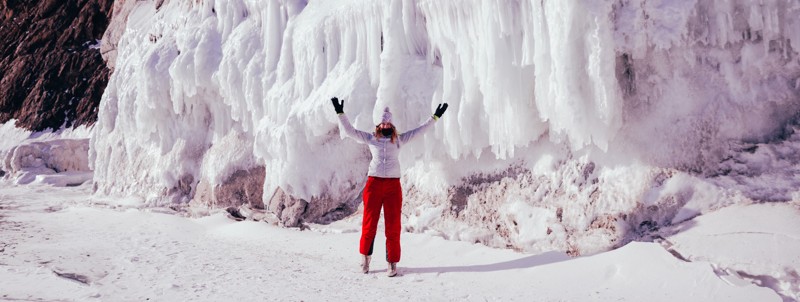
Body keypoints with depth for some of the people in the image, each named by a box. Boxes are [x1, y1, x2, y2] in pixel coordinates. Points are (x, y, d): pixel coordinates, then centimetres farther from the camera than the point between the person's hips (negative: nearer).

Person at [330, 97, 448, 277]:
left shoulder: (398, 140, 16)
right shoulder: (370, 138, 13)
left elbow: (419, 130, 17)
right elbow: (349, 131, 11)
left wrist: (435, 117, 15)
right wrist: (340, 113, 5)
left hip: (393, 185, 1)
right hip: (374, 183, -1)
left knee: (393, 226, 0)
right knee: (369, 223, 2)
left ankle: (392, 263, 9)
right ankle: (365, 256, 23)